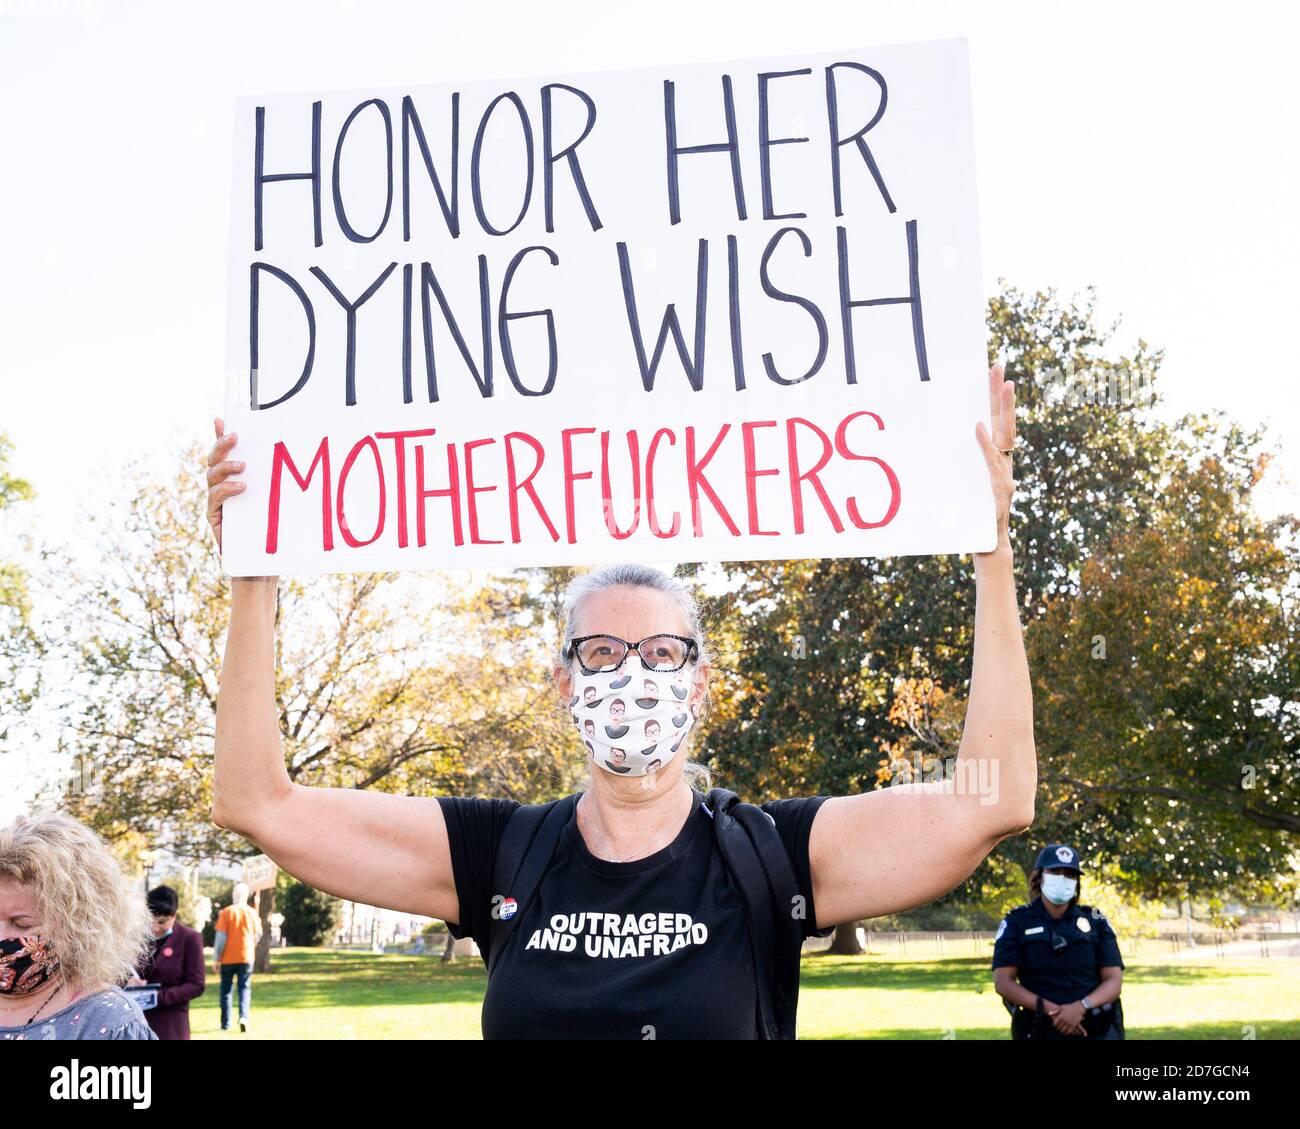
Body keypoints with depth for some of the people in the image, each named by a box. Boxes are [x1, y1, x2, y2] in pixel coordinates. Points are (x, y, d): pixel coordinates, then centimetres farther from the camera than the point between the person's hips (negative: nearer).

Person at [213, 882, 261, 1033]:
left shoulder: (227, 912, -7)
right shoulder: (252, 913, 0)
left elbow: (220, 936, -9)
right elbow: (258, 935, 8)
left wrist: (216, 959, -5)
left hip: (228, 958, -1)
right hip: (246, 957, 1)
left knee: (226, 990, 11)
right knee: (245, 989, 5)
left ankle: (225, 1024, 13)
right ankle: (244, 1016, -17)